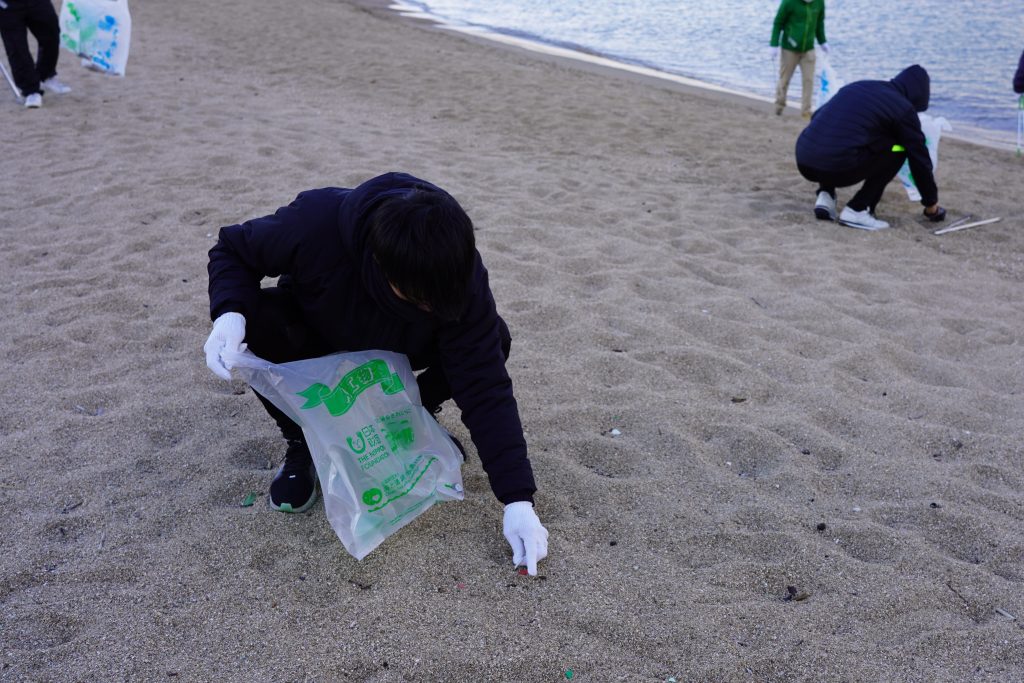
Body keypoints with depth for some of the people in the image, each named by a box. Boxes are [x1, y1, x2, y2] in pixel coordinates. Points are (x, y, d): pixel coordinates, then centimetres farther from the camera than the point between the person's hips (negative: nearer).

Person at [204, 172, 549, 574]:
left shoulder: (456, 273, -34)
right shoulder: (314, 222, -39)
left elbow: (485, 389, -31)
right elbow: (232, 250, -17)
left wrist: (518, 500, -35)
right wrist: (229, 313, -39)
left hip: (394, 351, 1)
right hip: (315, 334, 0)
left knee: (492, 342, -26)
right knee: (260, 323, -34)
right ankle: (301, 445, -6)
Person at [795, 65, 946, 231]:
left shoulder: (858, 86, 24)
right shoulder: (902, 108, 8)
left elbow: (817, 116, 33)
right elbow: (919, 157, 15)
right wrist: (931, 204, 28)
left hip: (803, 161, 6)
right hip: (836, 166, -6)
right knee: (898, 150, 13)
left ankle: (825, 195, 16)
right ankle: (856, 210, 6)